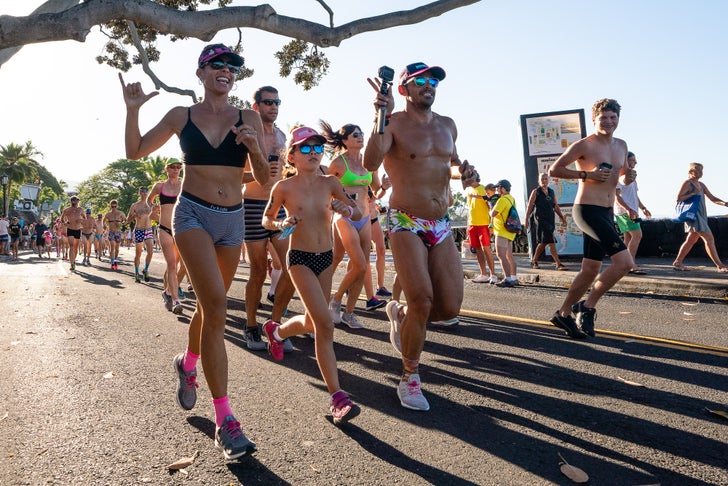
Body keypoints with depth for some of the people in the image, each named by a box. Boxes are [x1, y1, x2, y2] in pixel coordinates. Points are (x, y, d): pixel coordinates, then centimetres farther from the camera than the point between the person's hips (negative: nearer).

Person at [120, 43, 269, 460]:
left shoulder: (249, 119, 5)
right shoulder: (181, 116, 5)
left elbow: (264, 178, 4)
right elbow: (136, 151, 12)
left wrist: (255, 149, -15)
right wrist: (133, 109, -1)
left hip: (233, 219, 3)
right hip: (193, 214, -3)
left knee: (210, 306, 16)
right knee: (216, 306, -19)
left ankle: (188, 363, 48)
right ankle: (225, 420, -14)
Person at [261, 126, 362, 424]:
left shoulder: (330, 183, 2)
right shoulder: (284, 187, -5)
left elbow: (359, 214, 5)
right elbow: (266, 219, 8)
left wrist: (346, 210, -17)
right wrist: (281, 224, -14)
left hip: (326, 257, 5)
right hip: (300, 258, -5)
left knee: (313, 322, 18)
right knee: (325, 324, -15)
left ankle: (276, 331, 52)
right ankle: (337, 396, -9)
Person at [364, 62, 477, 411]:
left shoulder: (448, 125, 14)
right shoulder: (394, 123, -5)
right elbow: (370, 163, -21)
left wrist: (462, 171, 5)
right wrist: (381, 118, -31)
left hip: (441, 225, 6)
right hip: (405, 223, -6)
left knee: (450, 308, -1)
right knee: (423, 302, -13)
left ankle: (399, 313, 31)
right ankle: (410, 379, 9)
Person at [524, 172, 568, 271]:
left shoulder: (551, 192, 15)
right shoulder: (536, 192, 0)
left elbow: (556, 206, 18)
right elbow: (529, 206, -2)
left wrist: (562, 217, 8)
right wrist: (526, 220, -6)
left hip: (550, 219, 6)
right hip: (540, 219, -6)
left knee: (543, 242, 9)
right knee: (551, 241, -14)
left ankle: (534, 261, 23)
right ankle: (558, 263, -16)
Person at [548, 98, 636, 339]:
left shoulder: (621, 146, 14)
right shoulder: (584, 145, -7)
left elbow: (623, 175, 27)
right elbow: (554, 170, -7)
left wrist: (628, 177, 3)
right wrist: (586, 174, -16)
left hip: (607, 213, 8)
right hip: (587, 210, -8)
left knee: (591, 270, 10)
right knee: (624, 262, -16)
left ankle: (564, 314, 23)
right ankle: (588, 306, -1)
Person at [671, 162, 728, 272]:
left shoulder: (701, 185, 18)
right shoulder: (687, 183, -6)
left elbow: (713, 198, 16)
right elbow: (679, 198, -14)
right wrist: (693, 193, -15)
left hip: (701, 215, 9)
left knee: (691, 240, 12)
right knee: (709, 239, -13)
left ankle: (677, 263, 18)